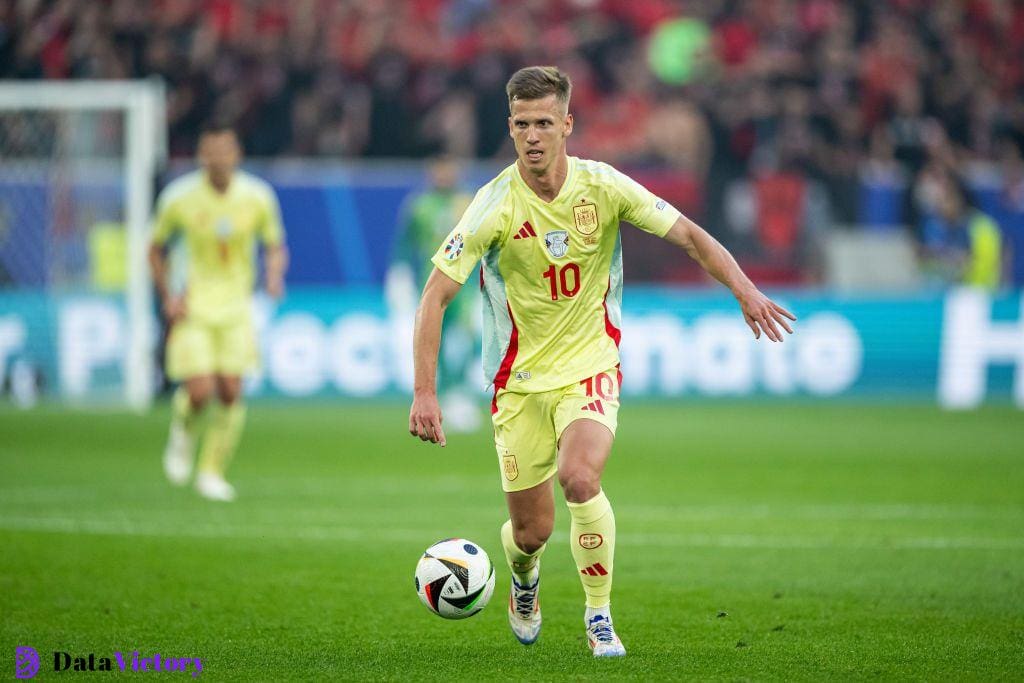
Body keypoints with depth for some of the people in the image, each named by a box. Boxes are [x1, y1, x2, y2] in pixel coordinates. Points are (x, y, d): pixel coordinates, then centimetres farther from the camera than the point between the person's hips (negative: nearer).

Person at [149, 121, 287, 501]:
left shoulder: (257, 197, -3)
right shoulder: (179, 198, -7)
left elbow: (275, 245, 9)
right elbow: (156, 248, 7)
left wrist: (275, 275, -12)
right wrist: (167, 297, -4)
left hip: (236, 306, 2)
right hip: (192, 308, -2)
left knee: (231, 394, -4)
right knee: (200, 392, -14)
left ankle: (212, 474, 12)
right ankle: (183, 433, 21)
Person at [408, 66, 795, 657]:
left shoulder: (603, 187, -9)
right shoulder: (495, 205, -14)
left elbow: (688, 234, 0)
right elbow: (435, 297, -13)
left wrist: (745, 290, -15)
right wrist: (425, 393, -20)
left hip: (591, 369, 0)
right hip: (520, 380, 0)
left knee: (578, 476, -29)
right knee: (532, 530, 1)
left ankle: (600, 614, -8)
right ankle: (524, 579, 41)